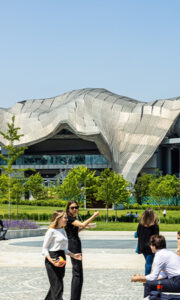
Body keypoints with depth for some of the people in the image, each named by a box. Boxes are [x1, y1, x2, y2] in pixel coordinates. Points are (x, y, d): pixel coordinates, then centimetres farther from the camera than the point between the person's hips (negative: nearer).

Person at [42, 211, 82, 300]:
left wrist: (73, 255, 9)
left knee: (54, 287, 13)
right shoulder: (51, 231, -9)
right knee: (57, 287, -11)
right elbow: (44, 248, -9)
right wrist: (50, 259, -26)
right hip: (52, 260, -8)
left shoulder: (63, 231, 15)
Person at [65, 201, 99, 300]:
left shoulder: (72, 218, 17)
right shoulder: (69, 218, -13)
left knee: (76, 274, 14)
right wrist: (93, 216, -19)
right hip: (73, 245, -11)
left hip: (75, 246, 11)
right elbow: (82, 224, -25)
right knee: (78, 274, -11)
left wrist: (84, 227, 15)